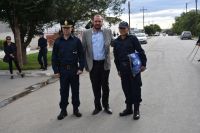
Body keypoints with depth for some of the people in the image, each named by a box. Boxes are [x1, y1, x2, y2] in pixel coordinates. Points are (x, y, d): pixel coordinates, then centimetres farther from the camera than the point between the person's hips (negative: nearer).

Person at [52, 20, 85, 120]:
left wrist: (81, 68, -8)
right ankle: (63, 110, 18)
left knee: (75, 90, 9)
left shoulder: (76, 41, 0)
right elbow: (54, 57, 4)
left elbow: (81, 55, -1)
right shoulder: (58, 42, 3)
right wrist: (56, 71, -2)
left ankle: (76, 109, 22)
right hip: (63, 70, 1)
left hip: (74, 69, -1)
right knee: (63, 91, 8)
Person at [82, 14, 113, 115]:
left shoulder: (108, 32, 2)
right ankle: (97, 106, 24)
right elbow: (83, 49, 3)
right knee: (95, 87, 9)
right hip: (93, 64, 0)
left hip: (105, 63, 0)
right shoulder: (86, 33, 2)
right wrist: (84, 64, 1)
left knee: (105, 86, 10)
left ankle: (106, 105, 26)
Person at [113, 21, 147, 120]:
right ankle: (128, 108, 25)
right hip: (123, 68, 4)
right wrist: (118, 69, 13)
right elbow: (116, 57, 13)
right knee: (126, 88, 11)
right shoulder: (116, 42, 8)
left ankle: (136, 109, 13)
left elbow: (140, 51, -4)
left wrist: (143, 64, -7)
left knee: (135, 88, 1)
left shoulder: (132, 38, -4)